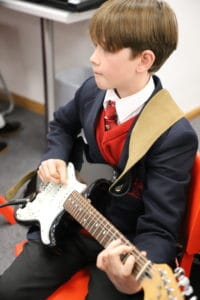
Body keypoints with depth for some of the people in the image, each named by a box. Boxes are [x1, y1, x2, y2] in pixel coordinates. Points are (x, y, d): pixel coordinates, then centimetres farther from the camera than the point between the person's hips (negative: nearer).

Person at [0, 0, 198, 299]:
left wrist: (133, 275, -42)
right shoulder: (92, 90, -6)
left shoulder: (174, 136, -25)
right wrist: (55, 157, -2)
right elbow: (62, 124, 18)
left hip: (123, 247, -5)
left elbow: (160, 228, -23)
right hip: (69, 223, 5)